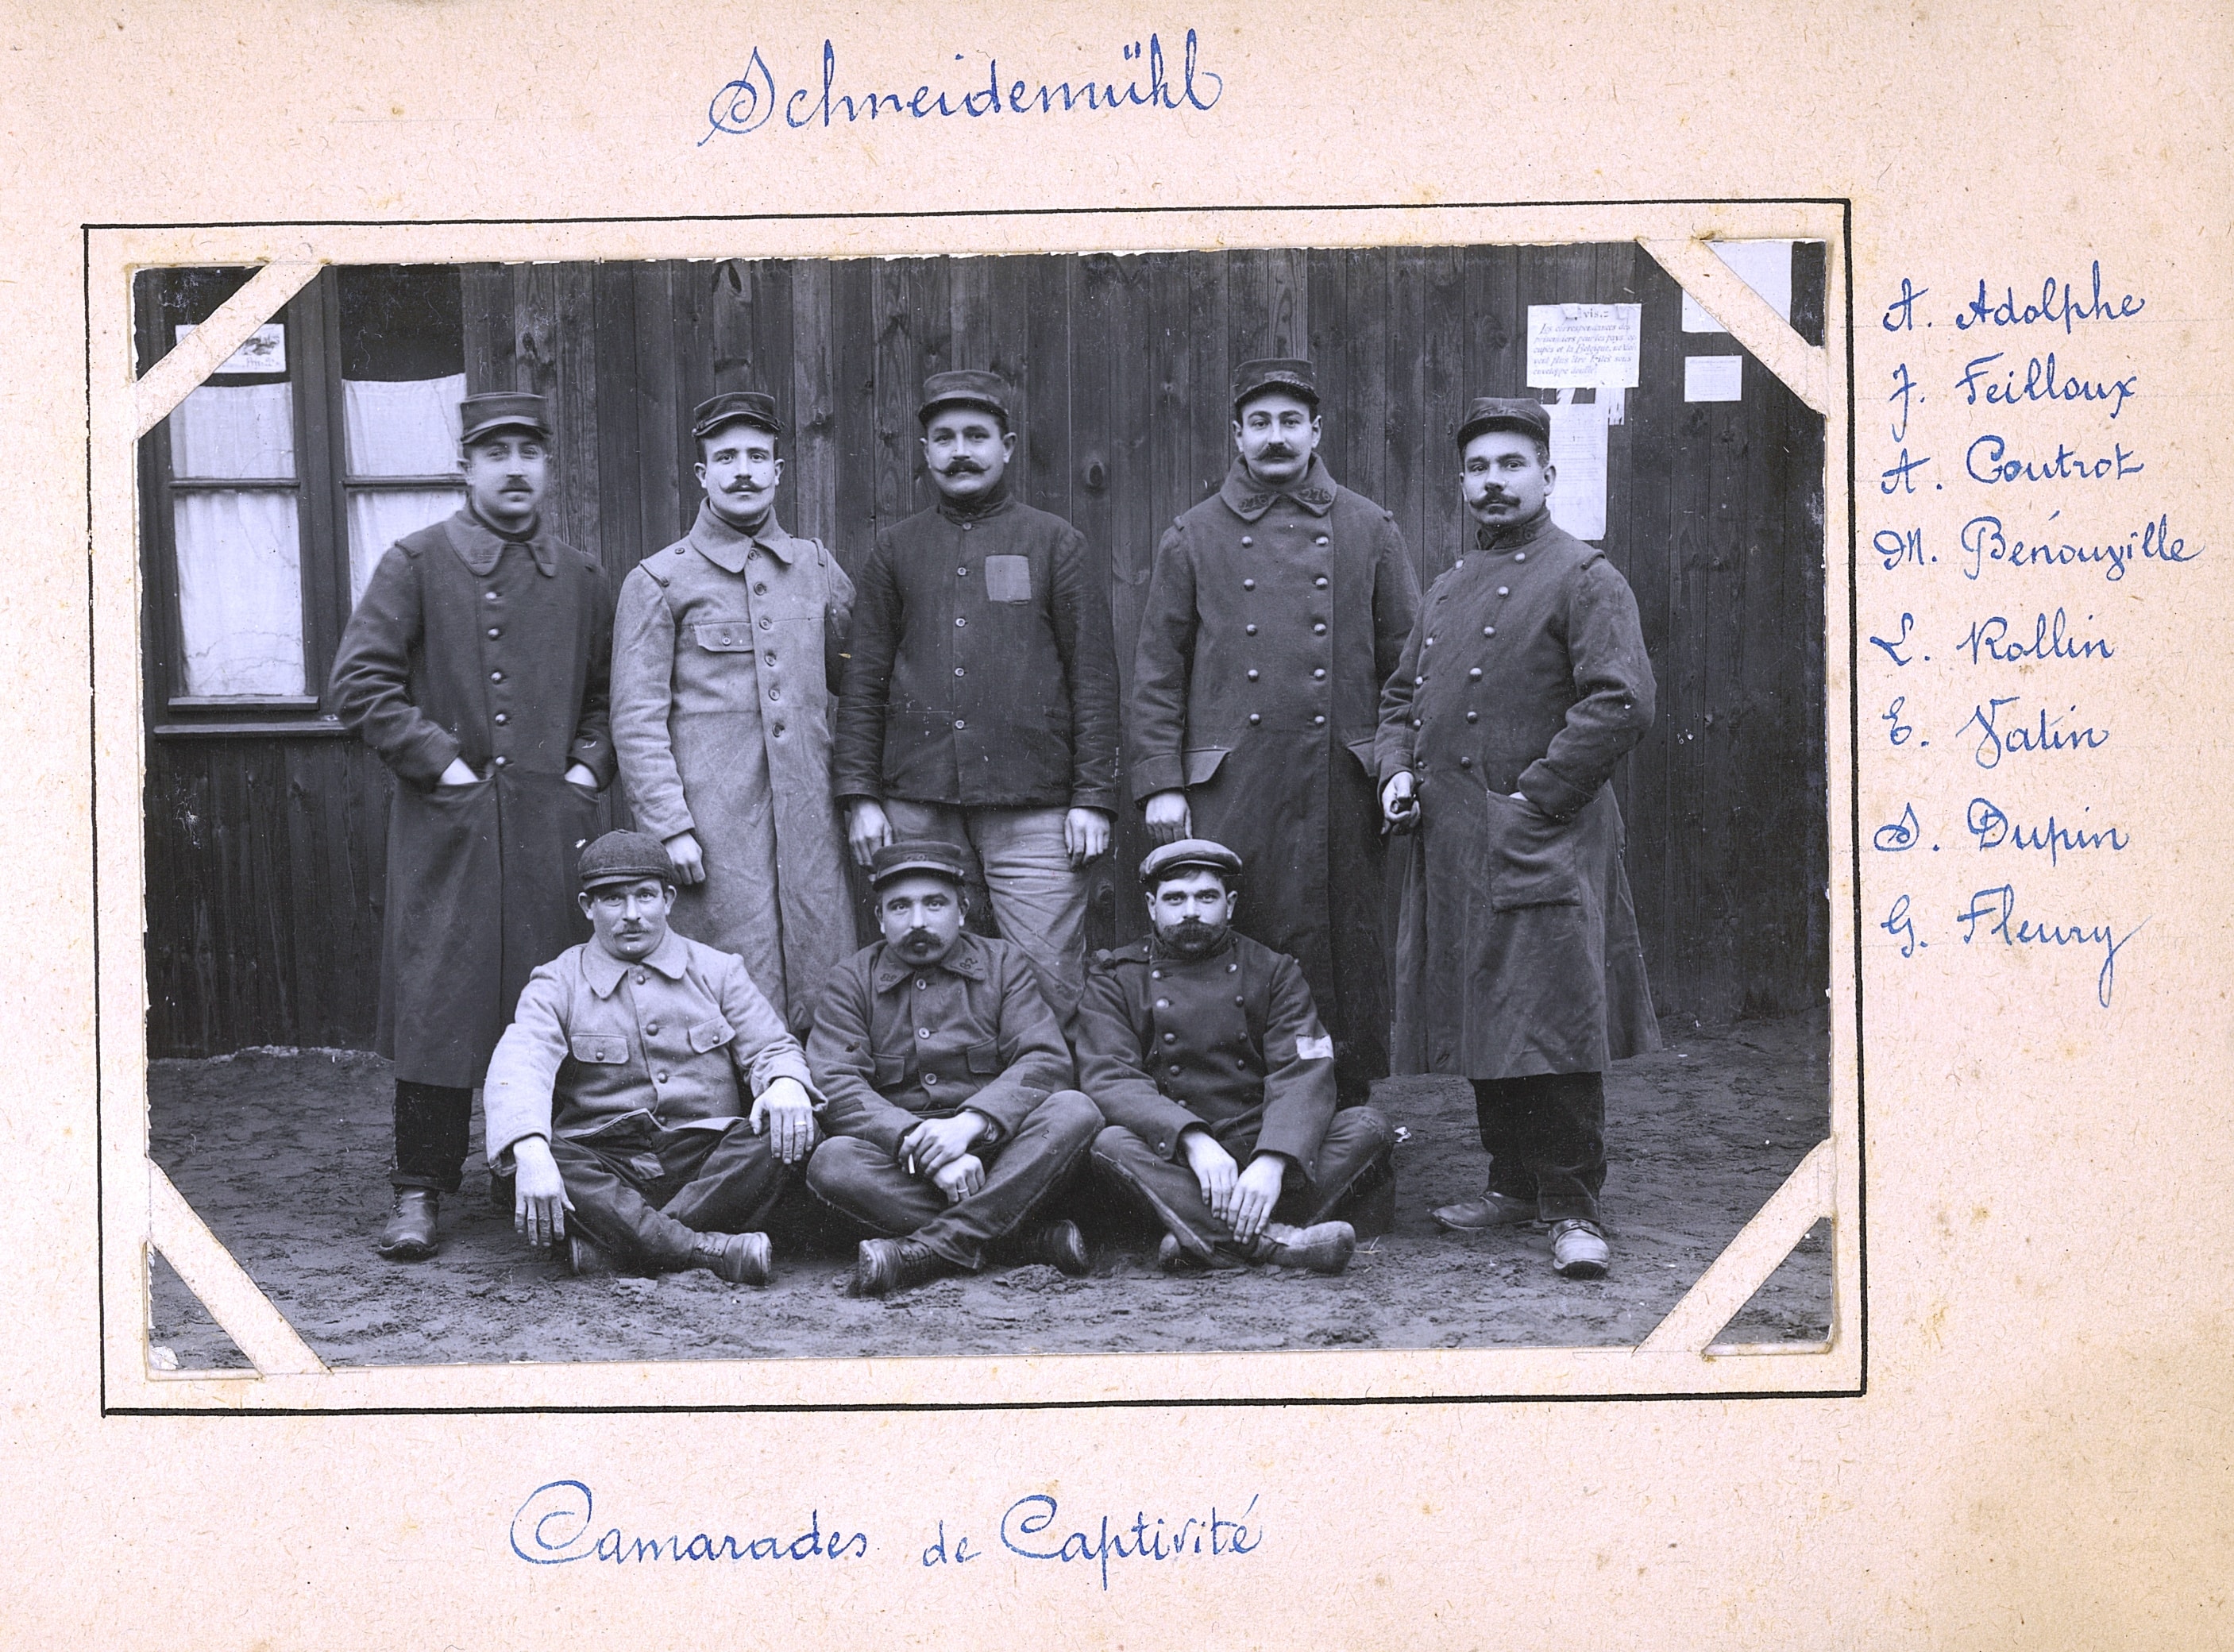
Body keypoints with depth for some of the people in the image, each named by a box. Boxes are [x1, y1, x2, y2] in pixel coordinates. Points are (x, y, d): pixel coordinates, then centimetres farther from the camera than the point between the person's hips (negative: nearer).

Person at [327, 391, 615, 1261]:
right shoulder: (418, 561, 1)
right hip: (446, 822, -3)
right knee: (437, 999, -4)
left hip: (552, 822, 3)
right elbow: (358, 682, -3)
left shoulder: (581, 577, 12)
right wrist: (438, 762, -8)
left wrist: (587, 767, 4)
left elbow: (610, 692, 19)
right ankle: (419, 1193, 3)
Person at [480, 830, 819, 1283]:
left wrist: (786, 1084, -16)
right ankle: (712, 1251, -40)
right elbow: (518, 1069, -12)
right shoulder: (557, 985, 6)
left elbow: (771, 1047, 12)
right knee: (549, 1161, -33)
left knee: (780, 1140, -28)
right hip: (604, 1166, -1)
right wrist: (530, 1151, -34)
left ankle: (609, 1246, -34)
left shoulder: (717, 970, 14)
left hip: (708, 1162, 2)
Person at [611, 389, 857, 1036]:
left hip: (809, 816, 4)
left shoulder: (817, 567, 14)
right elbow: (637, 720, -2)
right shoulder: (658, 581, 3)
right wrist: (668, 828, -9)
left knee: (826, 1005, 4)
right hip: (714, 824, -4)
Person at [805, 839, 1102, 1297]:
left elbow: (1046, 1061, -4)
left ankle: (929, 1250, -33)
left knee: (1074, 1110, -26)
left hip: (999, 1157, 1)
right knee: (832, 1163, -31)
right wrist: (921, 1145, -23)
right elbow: (835, 1087, -7)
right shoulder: (852, 980, 8)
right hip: (896, 1159, 0)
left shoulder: (1004, 963, 10)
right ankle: (1027, 1238, -30)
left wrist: (968, 1124, -22)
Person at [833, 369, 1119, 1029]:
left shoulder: (1054, 542, 8)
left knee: (1049, 984, -5)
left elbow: (1093, 676, 5)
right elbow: (864, 679, 13)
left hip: (1033, 807, -2)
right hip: (917, 807, 2)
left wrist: (1093, 798, -3)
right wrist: (860, 794, 4)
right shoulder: (896, 547, 14)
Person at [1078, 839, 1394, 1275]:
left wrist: (1272, 1162, -27)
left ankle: (1209, 1238, -35)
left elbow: (1304, 1075, -6)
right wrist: (1194, 1141, -27)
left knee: (1367, 1127, -21)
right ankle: (1275, 1241, -44)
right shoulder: (1115, 978, 7)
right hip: (1172, 1162, -1)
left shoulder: (1274, 973, 9)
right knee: (1110, 1144, -32)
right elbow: (1108, 1080, -9)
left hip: (1261, 1153, 2)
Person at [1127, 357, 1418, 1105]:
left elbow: (1406, 659, 9)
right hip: (1228, 790, -1)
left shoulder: (1369, 530, 9)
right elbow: (1156, 672, 6)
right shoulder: (1193, 538, 7)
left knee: (1343, 952, 5)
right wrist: (1159, 783, -2)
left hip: (1338, 786, 1)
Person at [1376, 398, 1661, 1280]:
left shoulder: (1584, 577, -4)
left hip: (1541, 842, -7)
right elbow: (1402, 694, 27)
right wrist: (1398, 769, 7)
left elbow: (1623, 703, -14)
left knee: (1556, 1024, -8)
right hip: (1451, 843, 7)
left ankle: (1574, 1207, -1)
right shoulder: (1448, 588, 19)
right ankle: (1514, 1183, 24)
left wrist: (1532, 797, -15)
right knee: (1481, 1021, 12)